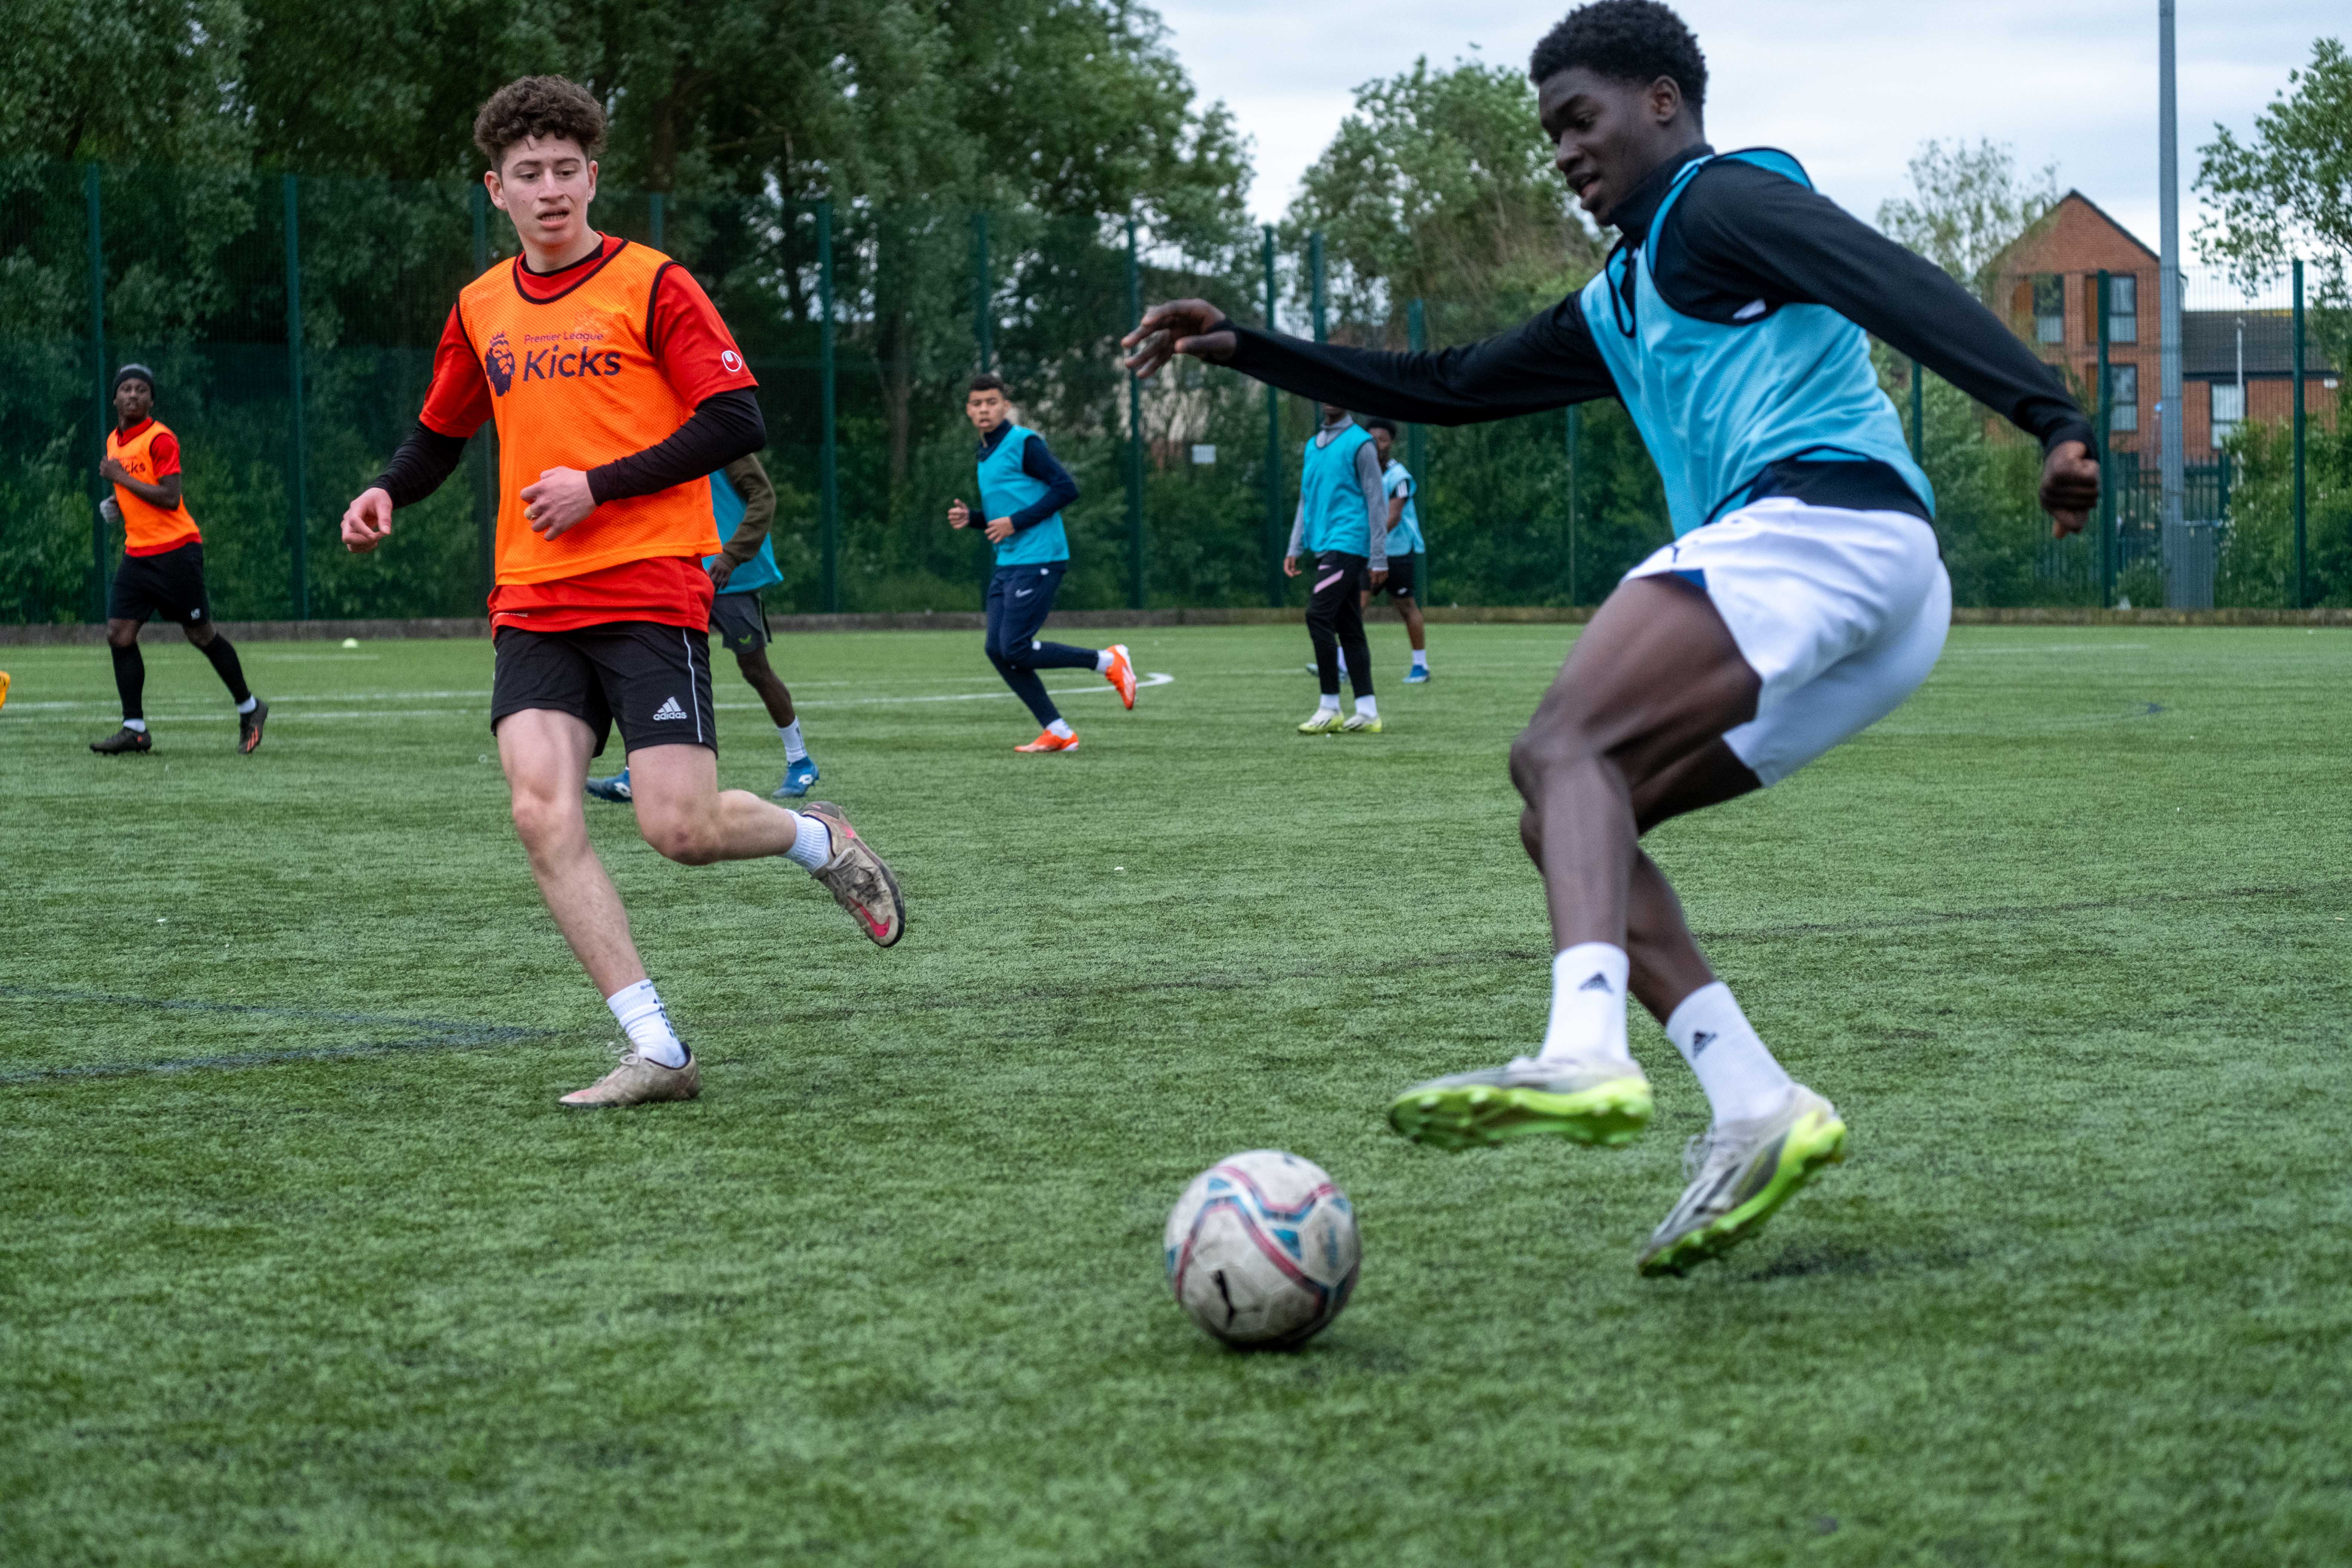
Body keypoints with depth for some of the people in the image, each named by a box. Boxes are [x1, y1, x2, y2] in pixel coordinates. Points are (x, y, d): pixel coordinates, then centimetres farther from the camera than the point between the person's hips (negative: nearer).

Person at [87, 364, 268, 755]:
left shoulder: (160, 438, -13)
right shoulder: (114, 440, 13)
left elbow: (170, 498, -20)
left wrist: (121, 478, -17)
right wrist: (117, 503, 9)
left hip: (176, 551, -7)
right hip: (137, 554, 7)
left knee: (201, 634, 1)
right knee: (119, 634, -4)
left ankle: (249, 708, 19)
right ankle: (135, 729, -1)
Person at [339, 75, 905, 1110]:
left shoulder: (651, 285, -3)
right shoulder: (481, 309, 13)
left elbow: (736, 422, -9)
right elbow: (441, 434, 27)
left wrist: (600, 486, -14)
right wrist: (387, 494, 6)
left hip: (650, 592, -5)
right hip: (532, 603, 5)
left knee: (679, 830, -12)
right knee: (540, 812, -15)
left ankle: (817, 839, 24)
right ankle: (656, 1052, -10)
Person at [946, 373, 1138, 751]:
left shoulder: (1023, 443, -9)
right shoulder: (985, 454, 18)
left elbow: (1066, 488, -16)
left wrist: (1016, 522, -17)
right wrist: (970, 518, 8)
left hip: (1038, 560, -9)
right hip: (1006, 564, 9)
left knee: (1016, 650, -13)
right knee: (998, 651, 2)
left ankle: (1108, 662, 2)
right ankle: (1058, 733, 6)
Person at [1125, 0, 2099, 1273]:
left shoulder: (1722, 201, 5)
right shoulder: (1621, 305, 33)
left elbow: (1893, 285, -11)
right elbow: (1449, 389, 38)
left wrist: (2050, 418, -26)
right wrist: (1246, 349, 34)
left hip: (1820, 521, -9)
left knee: (1563, 749, -23)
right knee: (1569, 826, 6)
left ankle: (1584, 1052, -45)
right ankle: (1755, 1108, -9)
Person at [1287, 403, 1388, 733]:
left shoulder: (1359, 443, -6)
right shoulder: (1313, 445, 17)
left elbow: (1377, 502, -7)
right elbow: (1306, 501, 22)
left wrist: (1379, 558, -10)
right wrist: (1295, 549, 14)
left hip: (1348, 544, -8)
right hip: (1324, 546, 8)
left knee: (1318, 615, -15)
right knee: (1349, 629, 6)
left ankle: (1330, 708, -11)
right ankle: (1367, 713, 8)